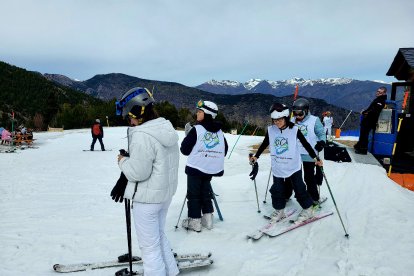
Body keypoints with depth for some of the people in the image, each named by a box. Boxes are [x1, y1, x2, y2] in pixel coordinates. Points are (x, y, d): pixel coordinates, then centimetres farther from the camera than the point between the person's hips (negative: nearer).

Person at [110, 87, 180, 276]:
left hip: (147, 198, -9)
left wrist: (123, 160, -5)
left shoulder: (142, 135, -25)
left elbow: (138, 172, -24)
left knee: (149, 245, 8)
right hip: (166, 192, 9)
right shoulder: (166, 128, 3)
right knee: (159, 235, 27)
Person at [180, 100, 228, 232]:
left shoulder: (196, 129, -14)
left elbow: (185, 149, -10)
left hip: (196, 167, -5)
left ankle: (195, 221, 13)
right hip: (212, 168, 6)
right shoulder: (219, 131, 4)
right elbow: (225, 149, 12)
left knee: (193, 194, 8)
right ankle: (207, 218, 23)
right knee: (205, 192, 21)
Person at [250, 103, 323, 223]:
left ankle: (308, 209, 25)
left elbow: (306, 144, -7)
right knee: (277, 190, 11)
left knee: (299, 189, 6)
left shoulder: (294, 130, -14)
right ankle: (279, 210, 29)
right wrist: (256, 156, 9)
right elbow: (264, 144, 8)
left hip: (293, 166, -3)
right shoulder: (270, 130, -6)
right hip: (277, 167, 3)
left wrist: (315, 158, -9)